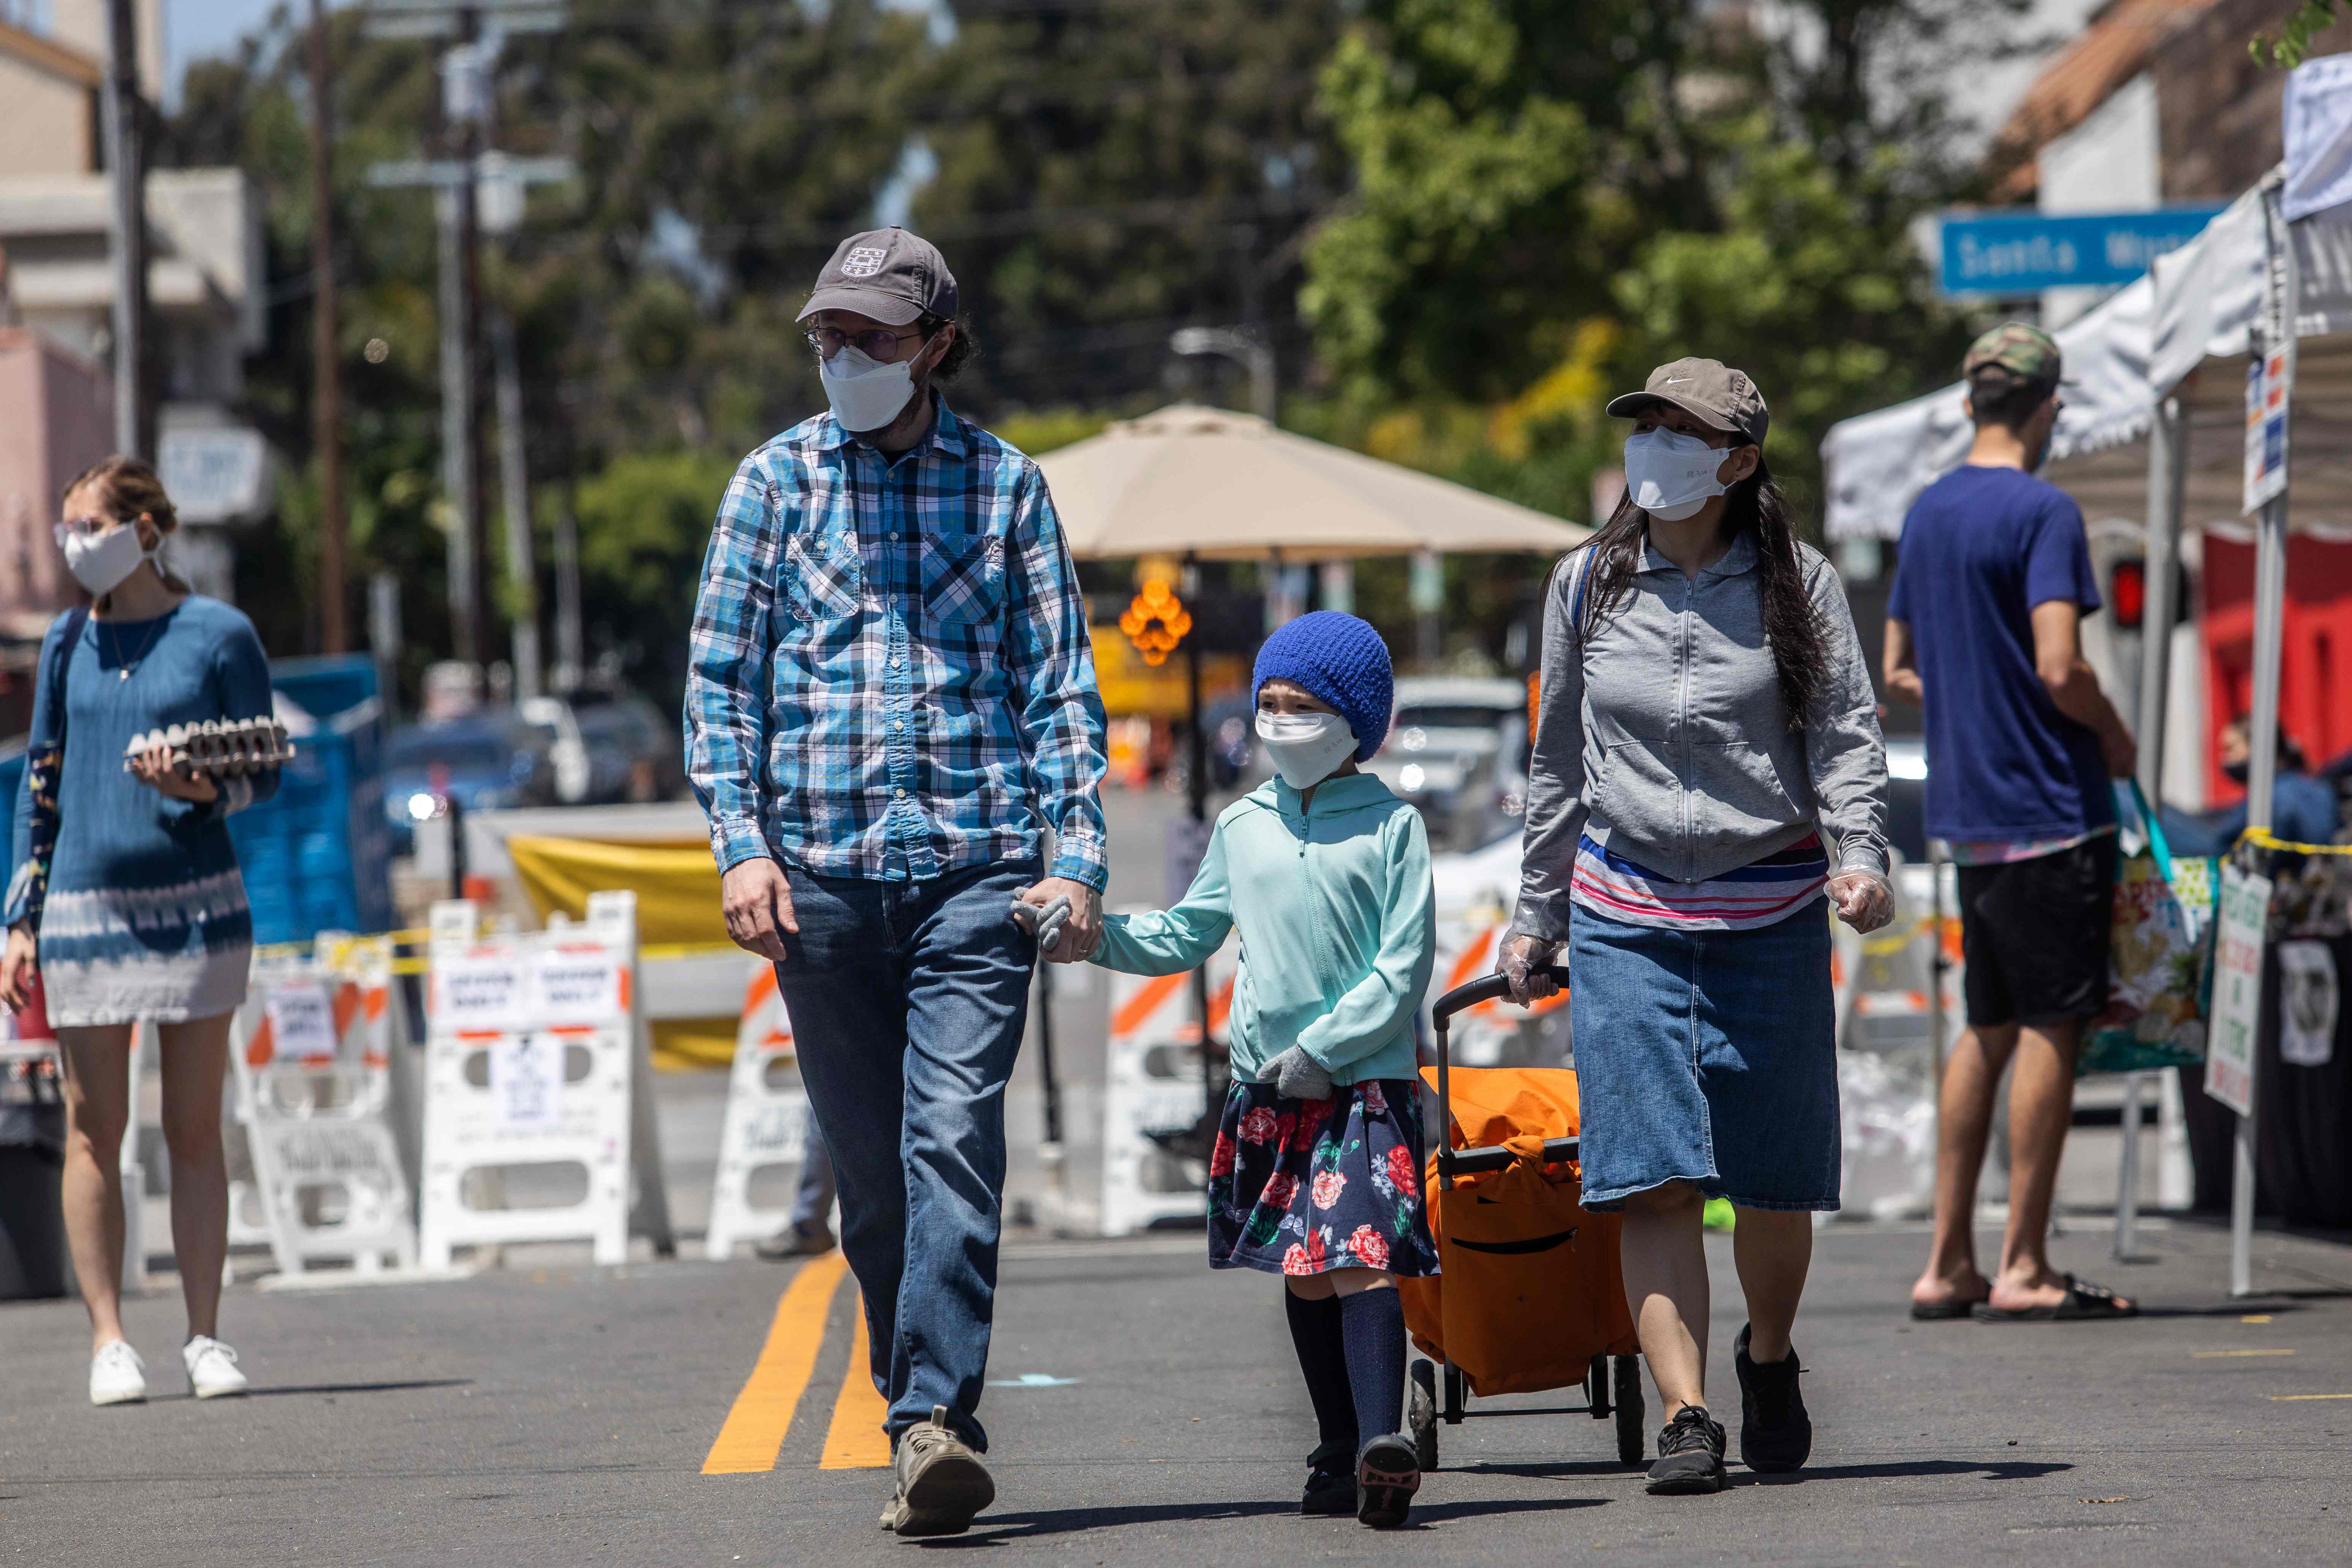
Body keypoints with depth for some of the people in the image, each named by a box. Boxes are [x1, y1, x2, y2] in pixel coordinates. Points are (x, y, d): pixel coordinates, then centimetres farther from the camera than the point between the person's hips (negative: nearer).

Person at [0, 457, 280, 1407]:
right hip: (85, 908, 2)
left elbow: (265, 774, 4)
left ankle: (205, 1336, 8)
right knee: (95, 1131, 0)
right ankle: (108, 1340, 4)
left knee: (194, 1131, 2)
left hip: (196, 902, -2)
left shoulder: (218, 635, 1)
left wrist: (202, 789, -18)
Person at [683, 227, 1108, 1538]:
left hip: (977, 861, -2)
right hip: (820, 872, 2)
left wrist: (1078, 853, -1)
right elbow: (723, 675, 8)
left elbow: (1062, 683, 9)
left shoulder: (1004, 484, 8)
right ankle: (935, 1430, 14)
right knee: (871, 1169, 5)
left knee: (954, 1139, -17)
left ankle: (935, 1419, -23)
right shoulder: (778, 481, 9)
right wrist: (741, 842, -4)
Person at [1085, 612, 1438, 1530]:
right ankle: (1341, 1454, 15)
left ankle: (1384, 1440, -30)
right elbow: (1187, 937, 19)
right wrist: (1098, 934, 3)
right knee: (1304, 1274, 8)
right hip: (1266, 1086, 5)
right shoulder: (1243, 826, 12)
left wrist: (1324, 1049, -12)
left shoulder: (1391, 826, -2)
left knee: (1362, 1255, -18)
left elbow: (1406, 966, -6)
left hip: (1367, 1082, -5)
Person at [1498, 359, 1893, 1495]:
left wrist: (1861, 857, -21)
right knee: (1654, 1179, -12)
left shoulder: (1798, 587, 2)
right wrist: (1534, 918, 17)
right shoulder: (1587, 587, 7)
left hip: (1771, 913, -1)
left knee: (1774, 1178, 6)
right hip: (1626, 916, 1)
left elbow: (1847, 737, -3)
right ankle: (1685, 1417, -14)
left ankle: (1768, 1358, 33)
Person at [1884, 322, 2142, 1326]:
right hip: (2048, 807, -8)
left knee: (1990, 1030, 13)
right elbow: (2060, 668, -21)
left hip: (1966, 809, 8)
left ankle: (1947, 1262, 13)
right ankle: (2024, 1269, -3)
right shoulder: (2043, 512, -13)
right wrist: (2114, 737, -4)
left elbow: (1899, 671, 19)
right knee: (2050, 1028, -3)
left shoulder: (1926, 513, 13)